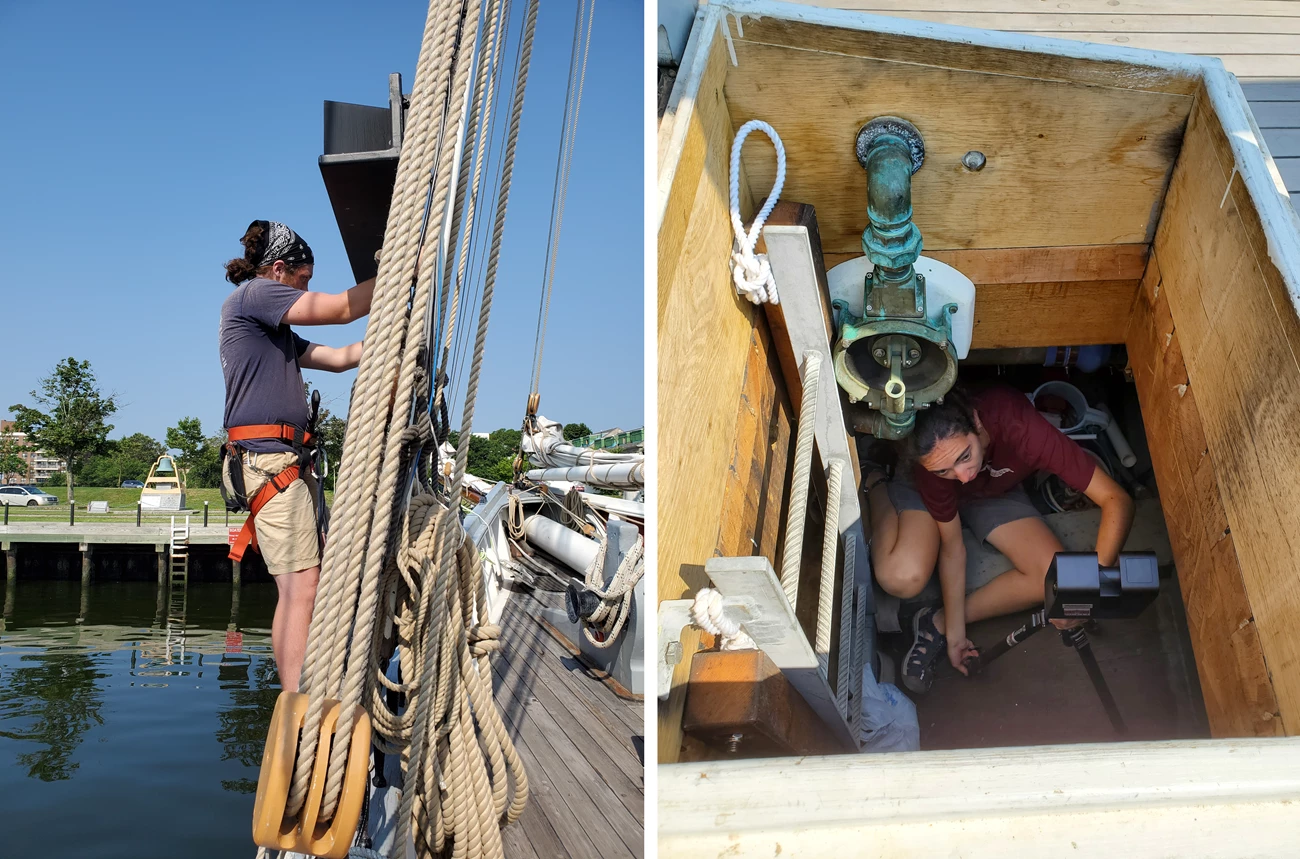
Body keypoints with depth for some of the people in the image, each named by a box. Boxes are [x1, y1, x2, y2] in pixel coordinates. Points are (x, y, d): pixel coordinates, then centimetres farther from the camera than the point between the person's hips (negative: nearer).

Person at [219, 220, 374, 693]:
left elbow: (340, 357, 27)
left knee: (305, 585, 7)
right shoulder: (252, 293, -1)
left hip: (289, 460, 10)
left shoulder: (277, 331, 27)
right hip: (268, 459, -10)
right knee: (300, 586, -16)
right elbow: (341, 309, -8)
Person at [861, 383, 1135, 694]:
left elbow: (1117, 500, -38)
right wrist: (956, 634, -19)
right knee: (902, 579, -28)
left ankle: (937, 623, -6)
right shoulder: (932, 462, -37)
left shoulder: (1021, 429, -42)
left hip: (995, 492, 2)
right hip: (920, 491, -1)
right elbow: (952, 547, -23)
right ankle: (875, 481, 3)